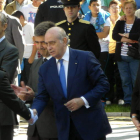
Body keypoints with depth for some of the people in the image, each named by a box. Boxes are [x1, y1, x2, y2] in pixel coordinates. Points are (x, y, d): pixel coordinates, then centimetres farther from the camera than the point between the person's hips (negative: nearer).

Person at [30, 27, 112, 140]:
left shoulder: (85, 58, -5)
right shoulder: (45, 69, 7)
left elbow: (103, 84, -6)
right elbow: (42, 97, 5)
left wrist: (83, 100, -18)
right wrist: (34, 111, -17)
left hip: (91, 126, -3)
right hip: (65, 130, 3)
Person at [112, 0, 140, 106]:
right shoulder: (120, 23, 12)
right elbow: (114, 35, -3)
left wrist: (125, 35, -9)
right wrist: (129, 40, -14)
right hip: (122, 56, 4)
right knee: (125, 80, 5)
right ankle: (127, 100, 11)